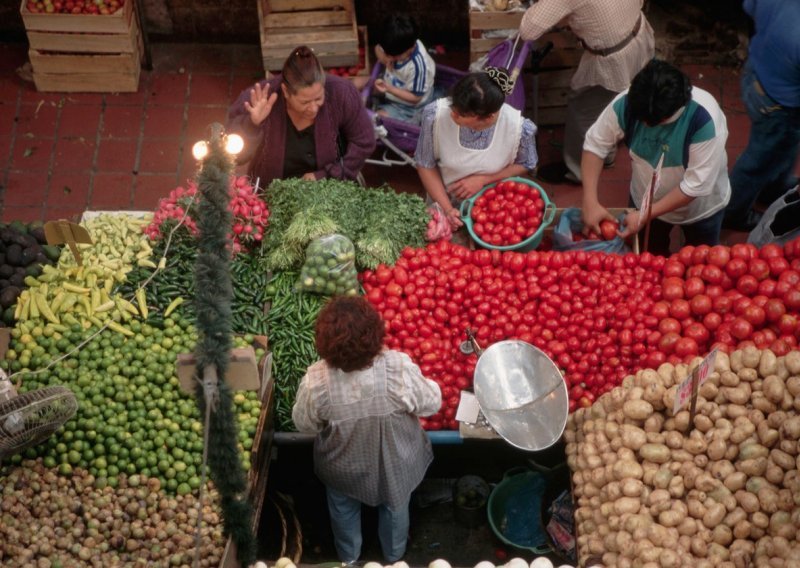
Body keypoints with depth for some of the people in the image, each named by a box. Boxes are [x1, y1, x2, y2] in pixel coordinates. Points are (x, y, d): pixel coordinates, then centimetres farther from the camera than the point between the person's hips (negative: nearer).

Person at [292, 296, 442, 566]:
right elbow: (431, 404, -18)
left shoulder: (317, 381, -34)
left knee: (344, 510, 33)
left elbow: (304, 424, -14)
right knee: (395, 507, 33)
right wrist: (431, 386, 3)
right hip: (395, 461, 0)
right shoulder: (399, 368, -37)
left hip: (343, 466, 0)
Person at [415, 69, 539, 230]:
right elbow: (426, 166, -14)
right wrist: (446, 208, -21)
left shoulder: (519, 127, -30)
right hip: (443, 204, 0)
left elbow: (525, 165, -8)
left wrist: (483, 180, -21)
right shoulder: (435, 114, -29)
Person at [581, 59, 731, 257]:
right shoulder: (626, 104, -29)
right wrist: (590, 201, -26)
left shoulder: (705, 119, -39)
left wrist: (646, 215, -32)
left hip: (700, 208, -2)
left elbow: (696, 185, -33)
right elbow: (595, 145, -17)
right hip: (647, 200, 3)